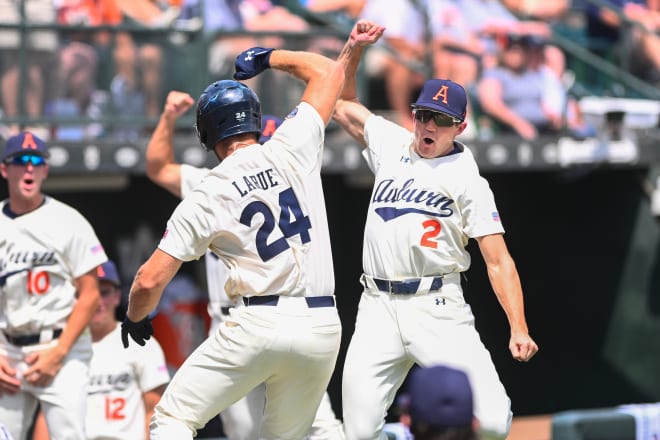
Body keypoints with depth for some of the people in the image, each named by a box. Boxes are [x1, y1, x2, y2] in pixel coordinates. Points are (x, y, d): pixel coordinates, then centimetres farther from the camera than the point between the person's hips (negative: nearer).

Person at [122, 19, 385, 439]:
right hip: (323, 327, 4)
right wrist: (268, 57, 31)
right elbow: (328, 71, 18)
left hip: (258, 325, -3)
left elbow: (150, 281, -2)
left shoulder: (204, 199, 0)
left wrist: (135, 318, 18)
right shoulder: (291, 150, 4)